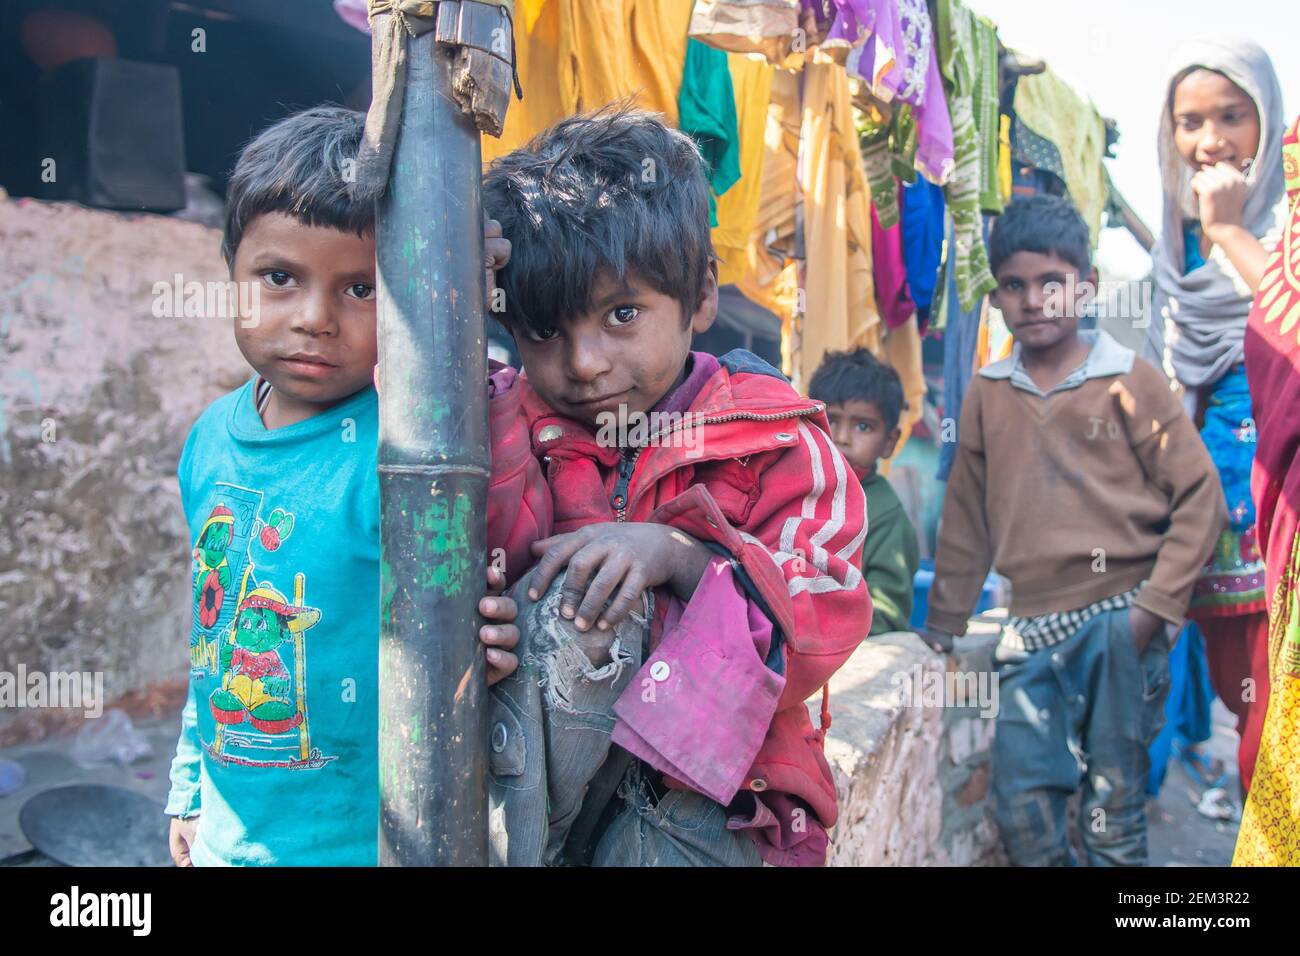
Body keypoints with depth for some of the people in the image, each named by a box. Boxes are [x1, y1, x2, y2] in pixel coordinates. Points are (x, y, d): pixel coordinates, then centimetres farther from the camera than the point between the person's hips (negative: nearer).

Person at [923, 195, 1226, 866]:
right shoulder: (987, 395, 8)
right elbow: (967, 518, 12)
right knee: (1020, 804, 0)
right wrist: (942, 626, 14)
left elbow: (1200, 496, -1)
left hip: (1118, 623, -3)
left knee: (1113, 809, 4)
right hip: (1033, 629, 3)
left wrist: (1155, 607, -8)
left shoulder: (1128, 381, -1)